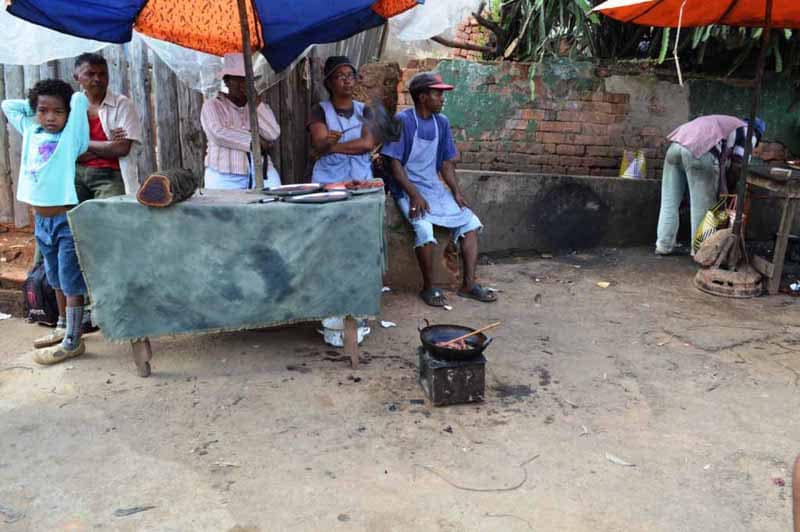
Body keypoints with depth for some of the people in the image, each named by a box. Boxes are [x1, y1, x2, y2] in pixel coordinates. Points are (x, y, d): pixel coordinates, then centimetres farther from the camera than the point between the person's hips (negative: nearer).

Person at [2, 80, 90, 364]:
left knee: (71, 282, -2)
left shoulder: (70, 137, -7)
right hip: (41, 220, 7)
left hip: (67, 219, -6)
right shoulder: (31, 132, 8)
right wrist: (38, 105, 14)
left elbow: (80, 100, -15)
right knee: (56, 280, 19)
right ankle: (63, 327, 33)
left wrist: (67, 103, 5)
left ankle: (72, 342, 3)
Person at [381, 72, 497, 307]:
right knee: (425, 229, -30)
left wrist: (456, 192, -1)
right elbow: (395, 163, -14)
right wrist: (414, 195, -23)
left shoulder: (441, 122, 8)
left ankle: (469, 284, -1)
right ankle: (428, 287, -11)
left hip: (436, 187, 7)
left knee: (470, 222, -7)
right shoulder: (403, 120, -11)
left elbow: (446, 162, 12)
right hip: (408, 189, -6)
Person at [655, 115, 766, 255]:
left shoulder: (724, 123, 40)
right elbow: (737, 164, 8)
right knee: (702, 204, 3)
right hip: (700, 150, -6)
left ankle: (664, 245, 13)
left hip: (676, 143, 7)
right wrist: (726, 190, 20)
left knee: (669, 200, 11)